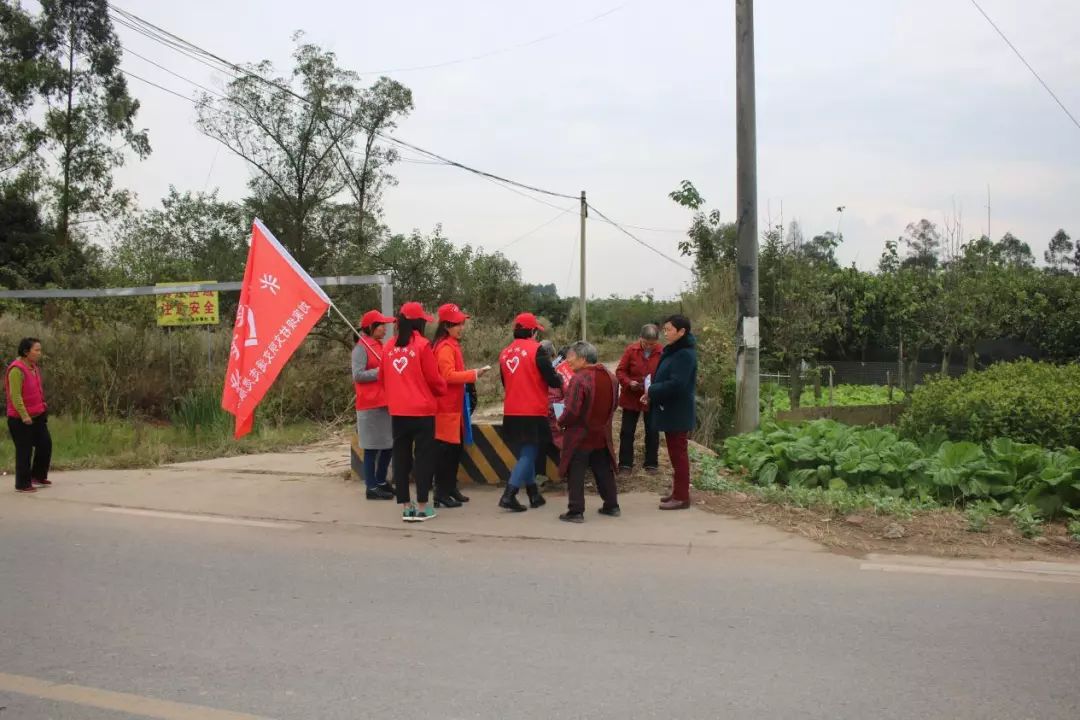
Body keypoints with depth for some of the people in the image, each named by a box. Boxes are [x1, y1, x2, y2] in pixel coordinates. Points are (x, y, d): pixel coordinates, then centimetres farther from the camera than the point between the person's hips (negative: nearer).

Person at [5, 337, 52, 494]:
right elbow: (15, 395, -23)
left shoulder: (34, 367, 9)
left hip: (37, 416, 9)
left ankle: (38, 476, 29)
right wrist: (24, 415, -25)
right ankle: (22, 485, 10)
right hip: (21, 419, -9)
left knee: (45, 444, 12)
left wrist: (43, 408, 18)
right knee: (25, 451, -1)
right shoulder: (17, 370, -19)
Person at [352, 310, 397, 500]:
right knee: (372, 447, -3)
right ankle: (372, 488, 4)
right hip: (370, 405, -8)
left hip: (384, 403, 8)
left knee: (389, 444, 12)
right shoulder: (361, 348, -10)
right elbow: (358, 375, -17)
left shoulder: (378, 346, 15)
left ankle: (380, 482, 25)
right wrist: (380, 372, -17)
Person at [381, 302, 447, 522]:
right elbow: (433, 378, -8)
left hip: (397, 411, 5)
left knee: (401, 457, 10)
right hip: (422, 410, -4)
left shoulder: (389, 347, 4)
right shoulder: (422, 345, -10)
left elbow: (382, 379, 11)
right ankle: (422, 507, 4)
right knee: (424, 456, 4)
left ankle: (405, 506, 14)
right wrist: (443, 389, 12)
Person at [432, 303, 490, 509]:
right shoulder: (445, 347, -15)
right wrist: (473, 374, -21)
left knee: (456, 448, 15)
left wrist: (471, 377, 10)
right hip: (446, 407, -10)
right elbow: (448, 375, -23)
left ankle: (451, 488, 24)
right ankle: (441, 494, -2)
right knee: (446, 449, -7)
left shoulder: (452, 345, 16)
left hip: (455, 405, 10)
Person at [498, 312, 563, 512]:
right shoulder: (537, 350, -11)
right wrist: (560, 379, 11)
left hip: (511, 413, 6)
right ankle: (509, 495, -11)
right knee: (528, 454, -1)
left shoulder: (505, 353, 7)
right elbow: (553, 380, -11)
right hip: (533, 413, -6)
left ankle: (534, 495, 22)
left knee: (524, 453, 17)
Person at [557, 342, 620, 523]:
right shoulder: (610, 377, 4)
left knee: (576, 475, 2)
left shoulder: (579, 379, -22)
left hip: (579, 436, -7)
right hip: (602, 435, 7)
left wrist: (560, 423, -7)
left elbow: (572, 411, -24)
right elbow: (614, 404, 14)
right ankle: (612, 506, 25)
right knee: (604, 471, 18)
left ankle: (576, 511, 3)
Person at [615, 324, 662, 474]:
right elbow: (620, 371, -5)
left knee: (652, 433, 10)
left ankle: (651, 463, 23)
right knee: (627, 432, 6)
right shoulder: (631, 349, -10)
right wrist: (629, 382, -22)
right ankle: (625, 464, 15)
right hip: (631, 397, 0)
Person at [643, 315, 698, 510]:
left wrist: (652, 391, -14)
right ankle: (677, 490, 25)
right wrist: (652, 392, 1)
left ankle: (682, 497, 2)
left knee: (678, 453, -4)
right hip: (670, 411, 10)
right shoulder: (673, 351, 13)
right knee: (675, 453, 16)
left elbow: (676, 384, -26)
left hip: (677, 413, -10)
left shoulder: (685, 354, -19)